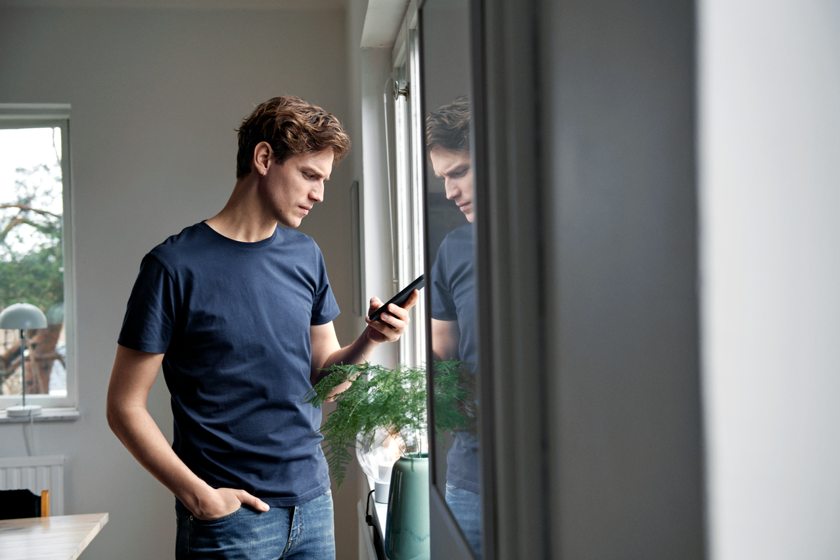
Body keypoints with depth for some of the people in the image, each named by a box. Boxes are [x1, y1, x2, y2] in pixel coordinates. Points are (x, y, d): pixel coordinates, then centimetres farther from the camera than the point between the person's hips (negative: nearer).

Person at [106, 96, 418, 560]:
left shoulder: (306, 256, 7)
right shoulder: (175, 265, -11)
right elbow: (125, 408, -10)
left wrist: (370, 340, -7)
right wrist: (199, 497, -16)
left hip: (312, 501, 5)